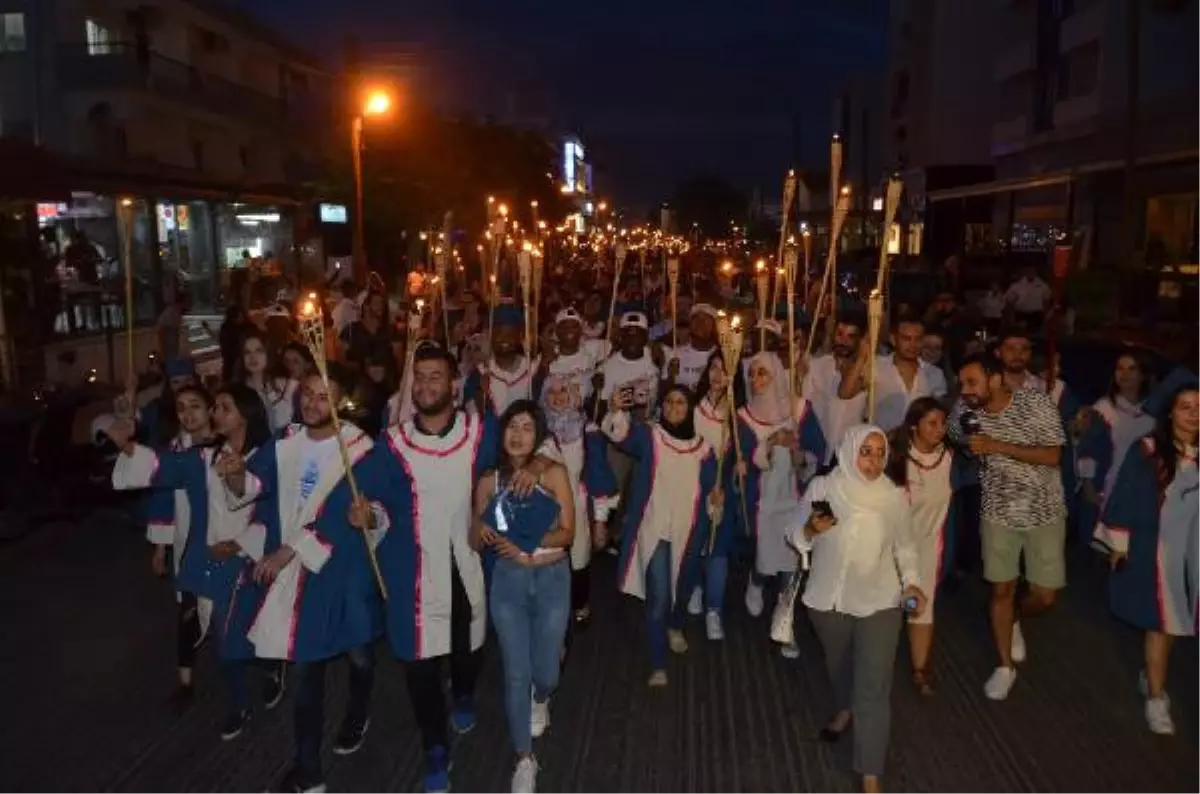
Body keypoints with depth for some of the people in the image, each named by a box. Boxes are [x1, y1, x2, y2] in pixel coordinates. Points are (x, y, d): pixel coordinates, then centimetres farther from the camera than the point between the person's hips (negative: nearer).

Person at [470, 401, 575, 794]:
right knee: (516, 673, 3)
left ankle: (541, 700, 46)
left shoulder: (554, 474, -8)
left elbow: (567, 532, -11)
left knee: (545, 672, 7)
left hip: (552, 580, -1)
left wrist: (527, 547, -24)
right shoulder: (489, 481, -1)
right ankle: (524, 760, 20)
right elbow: (475, 542, 3)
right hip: (507, 582, 1)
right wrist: (482, 532, -20)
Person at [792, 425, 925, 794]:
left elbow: (906, 548, 3)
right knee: (838, 666, 26)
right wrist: (812, 529, -25)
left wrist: (912, 583, -12)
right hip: (828, 599, 1)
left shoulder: (894, 497, -8)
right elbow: (797, 539, -4)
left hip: (879, 602, -1)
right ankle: (845, 709, 59)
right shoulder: (822, 487, -11)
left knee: (874, 688, -5)